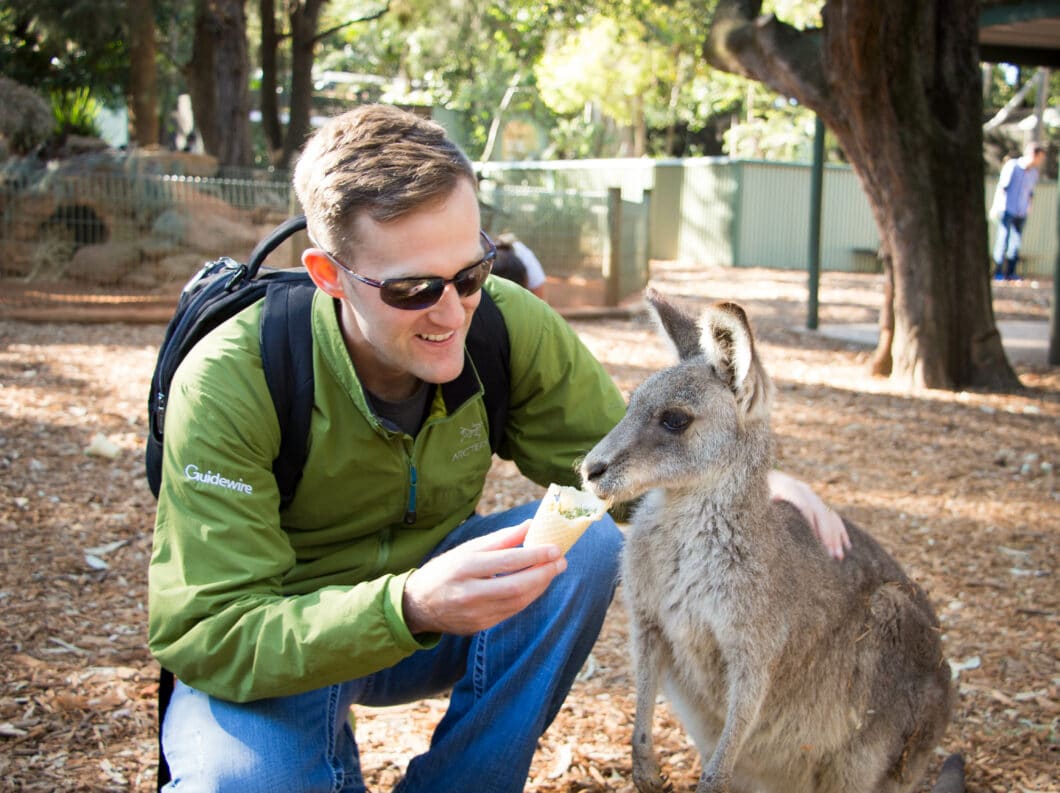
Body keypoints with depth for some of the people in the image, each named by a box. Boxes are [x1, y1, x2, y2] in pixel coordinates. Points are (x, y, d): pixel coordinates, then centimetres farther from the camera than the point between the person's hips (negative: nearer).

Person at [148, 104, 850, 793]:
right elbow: (203, 634, -30)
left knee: (596, 533, -23)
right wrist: (411, 609, -47)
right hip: (268, 659, -4)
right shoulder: (231, 384, -28)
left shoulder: (509, 326, -16)